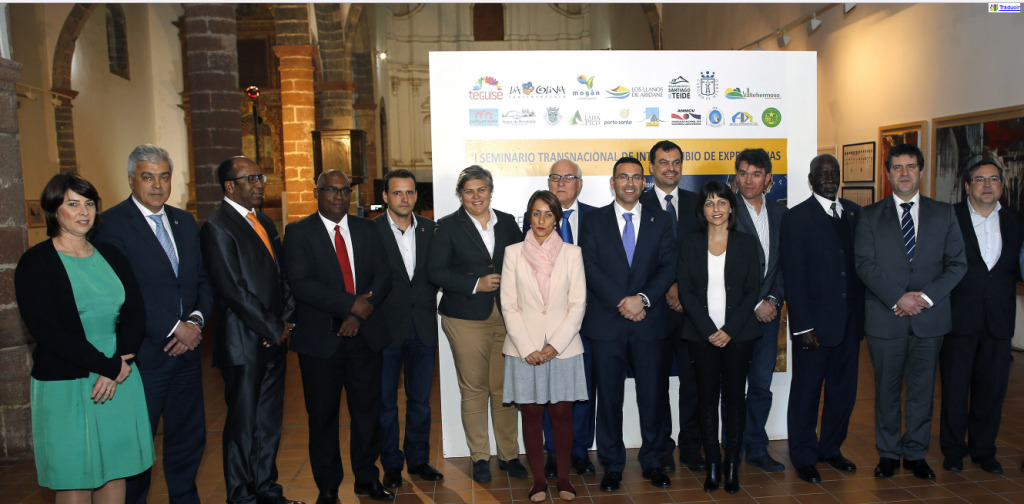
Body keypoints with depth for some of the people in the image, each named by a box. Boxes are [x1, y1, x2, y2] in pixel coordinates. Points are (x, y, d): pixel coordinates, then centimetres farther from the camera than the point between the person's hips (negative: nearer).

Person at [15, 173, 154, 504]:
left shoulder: (110, 256, 9)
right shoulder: (35, 263, -5)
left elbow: (135, 314, 4)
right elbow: (47, 331, -13)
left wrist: (118, 366, -12)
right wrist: (108, 365, -14)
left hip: (119, 378, 4)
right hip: (65, 386, -4)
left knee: (115, 470, 11)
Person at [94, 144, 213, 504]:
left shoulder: (185, 222, 12)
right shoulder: (112, 224, -9)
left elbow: (203, 279, 11)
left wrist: (196, 320, -6)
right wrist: (173, 328, -15)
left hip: (186, 350, 6)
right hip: (144, 353, -6)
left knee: (189, 437, 15)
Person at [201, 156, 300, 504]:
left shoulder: (265, 223, 15)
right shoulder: (217, 227, -10)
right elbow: (233, 290, -16)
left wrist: (286, 321, 3)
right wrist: (273, 329, -11)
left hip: (274, 340, 8)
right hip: (244, 344, -7)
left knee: (269, 420, 14)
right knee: (243, 423, 3)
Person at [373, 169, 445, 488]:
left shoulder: (430, 229, 5)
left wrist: (428, 307, 1)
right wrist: (370, 317, -11)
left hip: (423, 328, 3)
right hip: (386, 328, -3)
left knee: (420, 399, 13)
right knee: (386, 401, 9)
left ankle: (418, 460, 28)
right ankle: (391, 465, 24)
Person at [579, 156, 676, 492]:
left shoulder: (660, 220, 11)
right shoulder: (594, 221, 7)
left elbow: (669, 266, 2)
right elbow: (590, 268, -2)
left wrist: (643, 298, -13)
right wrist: (621, 303, -12)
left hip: (651, 322, 1)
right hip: (606, 323, -1)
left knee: (654, 395, 6)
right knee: (609, 396, 5)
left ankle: (653, 462, 22)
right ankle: (612, 465, 18)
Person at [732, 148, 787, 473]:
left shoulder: (780, 213, 10)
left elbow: (785, 263, 11)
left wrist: (773, 300, -3)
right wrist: (754, 305, -10)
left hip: (768, 311, 5)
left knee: (761, 385, 10)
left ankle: (756, 448, 23)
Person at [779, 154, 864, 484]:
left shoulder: (854, 212, 11)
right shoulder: (796, 218, -5)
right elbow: (793, 277, -9)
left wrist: (862, 314, 3)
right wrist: (803, 327, -14)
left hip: (849, 320, 5)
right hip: (815, 321, -5)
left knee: (843, 390, 14)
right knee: (806, 392, 5)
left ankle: (831, 448, 32)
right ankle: (804, 457, 21)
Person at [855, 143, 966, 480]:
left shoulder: (944, 213, 8)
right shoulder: (870, 216, 4)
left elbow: (957, 263, 3)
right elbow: (865, 265, -4)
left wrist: (927, 296, -11)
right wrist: (897, 299, -15)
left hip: (930, 316, 1)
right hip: (885, 317, -1)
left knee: (922, 389, 9)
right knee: (887, 390, 8)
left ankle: (915, 454, 24)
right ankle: (888, 454, 21)